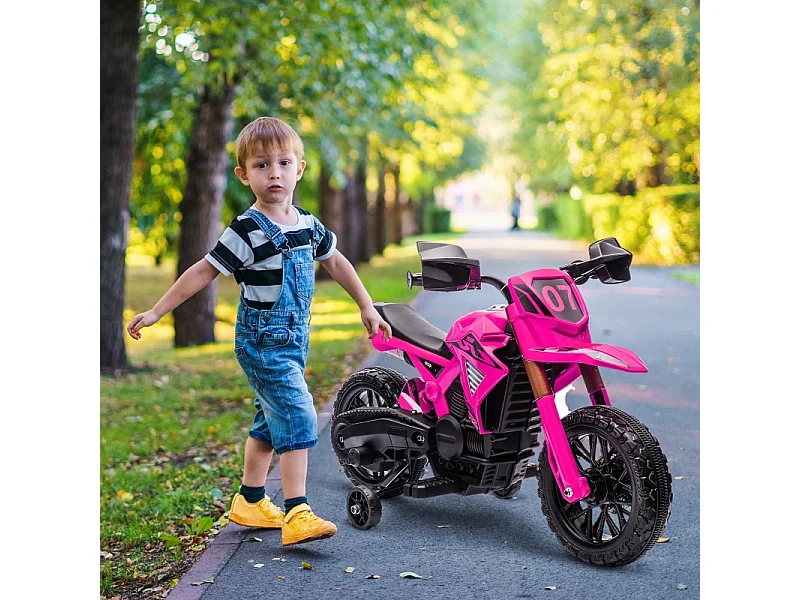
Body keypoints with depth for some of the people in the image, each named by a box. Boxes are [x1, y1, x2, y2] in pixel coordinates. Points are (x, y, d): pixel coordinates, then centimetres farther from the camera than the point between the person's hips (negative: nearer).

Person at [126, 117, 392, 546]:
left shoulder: (308, 225, 6)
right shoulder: (248, 231, -14)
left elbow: (335, 262, 21)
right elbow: (204, 271, -10)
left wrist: (367, 308, 24)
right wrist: (156, 312, -8)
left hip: (292, 340, 8)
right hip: (261, 341, -8)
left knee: (271, 422, 16)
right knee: (297, 418, -16)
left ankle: (249, 502, 31)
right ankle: (297, 514, -15)